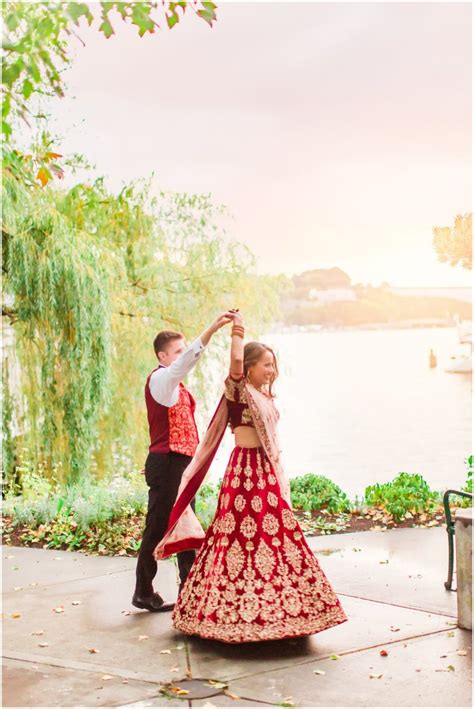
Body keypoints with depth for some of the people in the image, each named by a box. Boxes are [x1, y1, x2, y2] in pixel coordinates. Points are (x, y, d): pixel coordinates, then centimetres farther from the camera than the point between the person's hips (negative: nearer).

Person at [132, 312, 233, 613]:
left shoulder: (178, 387, 17)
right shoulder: (159, 379, -11)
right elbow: (186, 361, -29)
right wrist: (212, 329, -38)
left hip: (183, 463, 9)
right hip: (166, 463, -9)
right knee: (158, 528, -1)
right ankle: (144, 592, 10)